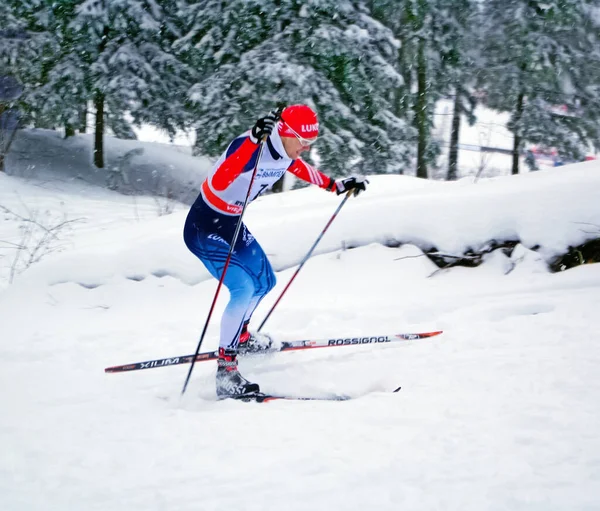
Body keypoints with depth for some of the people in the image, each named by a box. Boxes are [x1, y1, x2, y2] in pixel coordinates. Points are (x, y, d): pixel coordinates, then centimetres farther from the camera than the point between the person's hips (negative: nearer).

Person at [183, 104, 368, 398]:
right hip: (204, 227, -9)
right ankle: (226, 371, -18)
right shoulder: (250, 146, -30)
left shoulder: (285, 154, -3)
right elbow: (218, 182, -46)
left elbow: (303, 170, 21)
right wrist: (253, 141, -53)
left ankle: (239, 337, 46)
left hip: (231, 224, 9)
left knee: (265, 282, 21)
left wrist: (336, 186, 23)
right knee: (243, 288, -23)